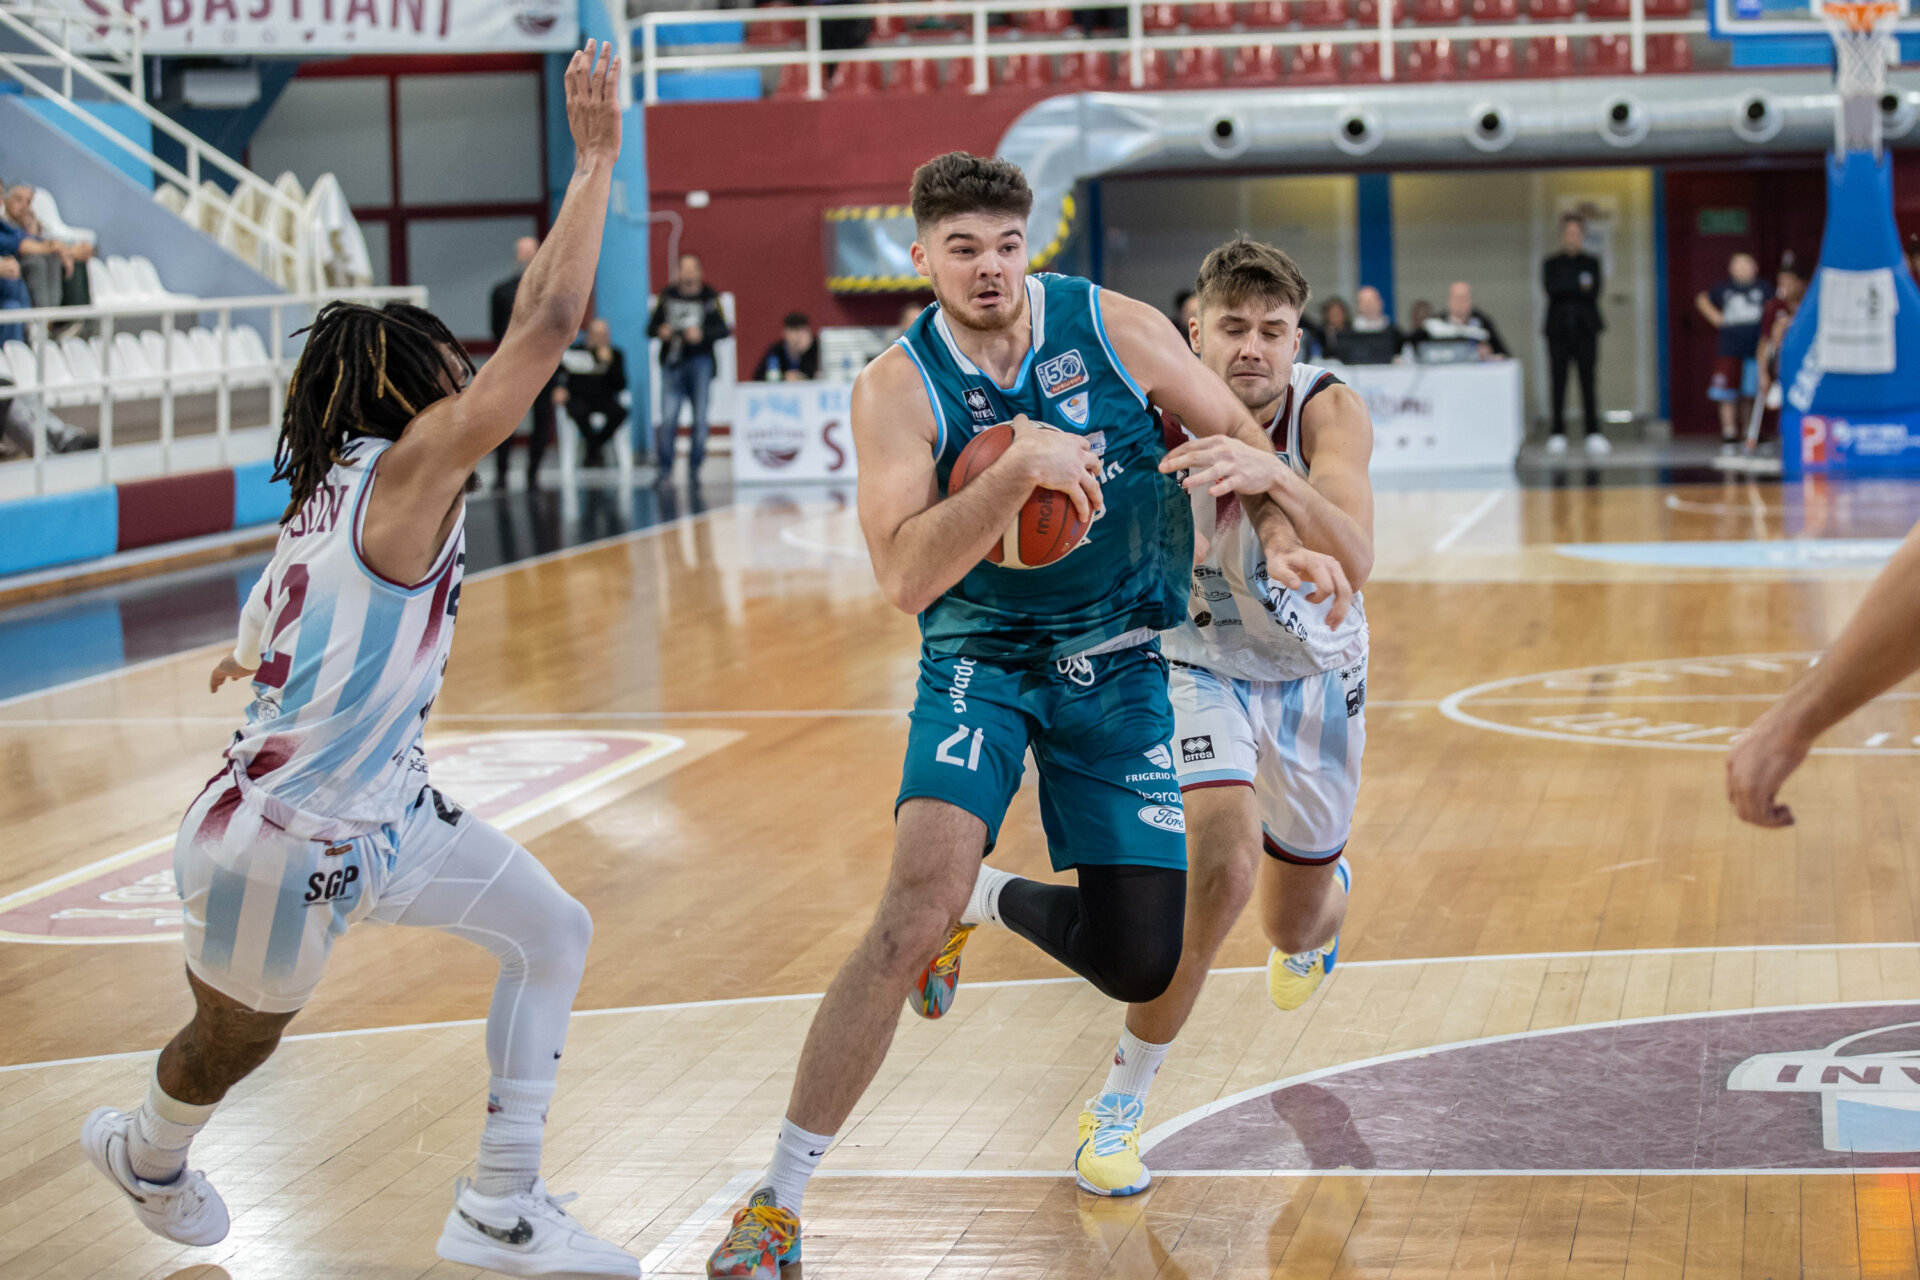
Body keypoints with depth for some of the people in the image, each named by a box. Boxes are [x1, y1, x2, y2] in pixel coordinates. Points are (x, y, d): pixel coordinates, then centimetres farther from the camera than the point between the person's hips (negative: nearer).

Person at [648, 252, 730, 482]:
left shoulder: (709, 298, 2)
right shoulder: (668, 297, 10)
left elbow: (723, 329, -4)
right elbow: (651, 326, 13)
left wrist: (702, 334, -20)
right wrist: (660, 331, -8)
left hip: (699, 361, -1)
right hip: (672, 363, 1)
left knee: (700, 418, 0)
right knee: (668, 418, -7)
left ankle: (694, 469, 9)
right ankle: (665, 469, -1)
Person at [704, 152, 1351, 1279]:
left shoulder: (1116, 328, -8)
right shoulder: (897, 387, -12)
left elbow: (1238, 439, 6)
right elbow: (905, 577, -22)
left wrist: (1284, 540, -11)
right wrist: (1015, 470, -33)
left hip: (1118, 666, 3)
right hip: (981, 662, -2)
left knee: (1140, 963, 0)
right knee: (912, 919, -23)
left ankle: (989, 899, 34)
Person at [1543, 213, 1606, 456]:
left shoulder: (1592, 263, 11)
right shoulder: (1551, 264, 11)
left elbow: (1594, 292, -2)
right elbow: (1550, 288, -7)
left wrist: (1566, 290, -10)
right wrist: (1579, 286, -11)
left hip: (1585, 329, 0)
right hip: (1559, 330, 0)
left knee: (1587, 381, -6)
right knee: (1558, 383, -3)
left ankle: (1594, 434, -7)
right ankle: (1558, 434, 0)